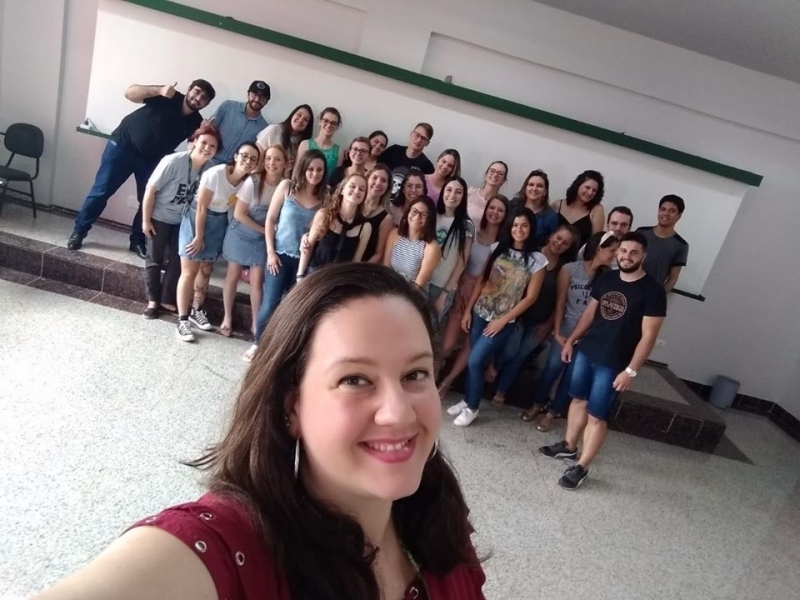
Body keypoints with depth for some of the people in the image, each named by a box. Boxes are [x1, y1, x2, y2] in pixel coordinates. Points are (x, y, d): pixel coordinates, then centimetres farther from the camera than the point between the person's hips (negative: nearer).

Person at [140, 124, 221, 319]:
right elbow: (151, 189, -20)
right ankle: (153, 300, 21)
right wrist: (145, 220, -17)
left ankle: (167, 299, 24)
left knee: (177, 261, 9)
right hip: (159, 217, -4)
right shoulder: (173, 161, -27)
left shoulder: (211, 168, -16)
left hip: (183, 220, 4)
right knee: (155, 259, 8)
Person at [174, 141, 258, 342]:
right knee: (189, 272, -2)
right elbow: (201, 207, -20)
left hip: (219, 224, 5)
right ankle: (183, 320, 3)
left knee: (205, 269, 16)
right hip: (196, 220, -5)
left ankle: (197, 311, 32)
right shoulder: (215, 174, -25)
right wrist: (198, 236, -15)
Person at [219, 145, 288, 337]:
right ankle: (227, 318, 26)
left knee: (257, 281, 3)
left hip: (263, 240, 1)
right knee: (233, 276, 10)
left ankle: (255, 323, 19)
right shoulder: (253, 182, -22)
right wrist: (264, 230, -15)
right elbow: (239, 214, -18)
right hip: (241, 234, -1)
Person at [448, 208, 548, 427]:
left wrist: (503, 320, -10)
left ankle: (472, 408, 13)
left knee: (476, 361, -7)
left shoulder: (537, 259, -8)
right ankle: (467, 400, 28)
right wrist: (468, 310, 4)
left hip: (503, 321, -3)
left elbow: (530, 297, -7)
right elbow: (482, 281, 7)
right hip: (480, 314, 4)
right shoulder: (499, 249, 3)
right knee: (475, 360, 8)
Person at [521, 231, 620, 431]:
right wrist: (557, 333, -6)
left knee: (572, 375, 8)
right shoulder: (570, 270, -8)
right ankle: (538, 404, 32)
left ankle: (552, 412, 27)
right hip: (566, 330, -1)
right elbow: (560, 304, -4)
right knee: (552, 368, 7)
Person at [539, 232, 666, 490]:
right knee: (579, 400, 19)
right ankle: (568, 446, 37)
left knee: (596, 416, 0)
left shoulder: (653, 291, -15)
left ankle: (581, 467, 13)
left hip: (613, 364, -6)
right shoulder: (605, 279, 3)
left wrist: (630, 370, -18)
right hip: (585, 351, 6)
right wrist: (570, 340, 14)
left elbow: (648, 335, -15)